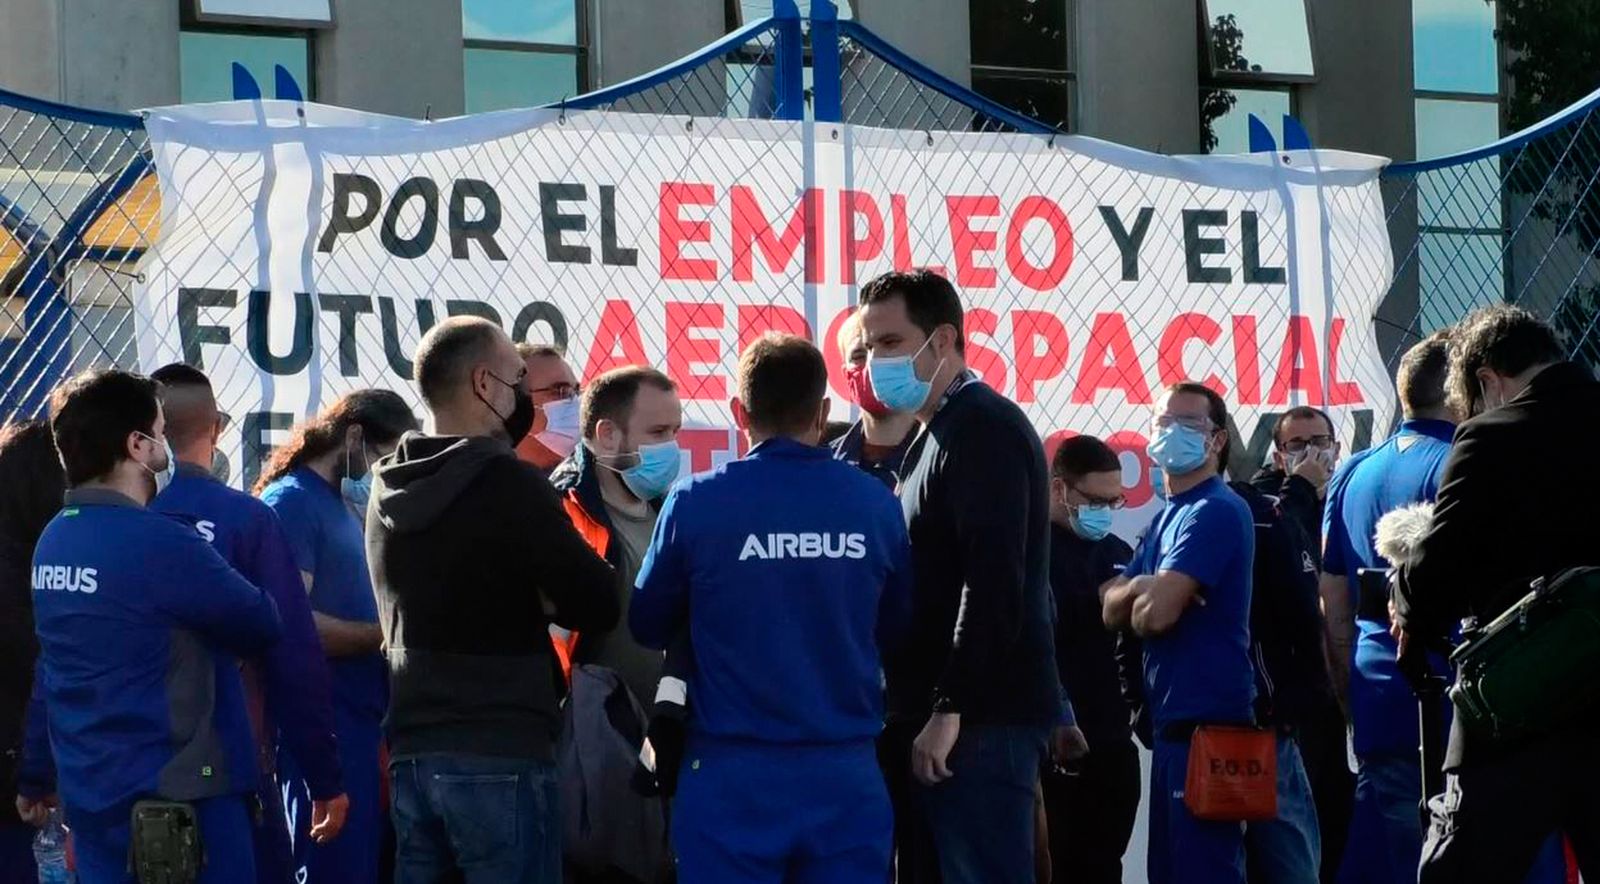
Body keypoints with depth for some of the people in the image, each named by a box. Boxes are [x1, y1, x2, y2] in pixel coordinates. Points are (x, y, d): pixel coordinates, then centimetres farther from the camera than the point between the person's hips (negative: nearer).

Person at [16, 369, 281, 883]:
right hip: (178, 801, -8)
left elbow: (40, 672, 15)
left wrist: (35, 779, 23)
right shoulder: (161, 544, -18)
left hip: (87, 796, 8)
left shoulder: (50, 542, 7)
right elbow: (261, 627, -10)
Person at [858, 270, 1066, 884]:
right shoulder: (937, 435, 20)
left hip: (981, 717, -10)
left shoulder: (983, 429, -11)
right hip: (937, 714, 10)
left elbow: (993, 583, -21)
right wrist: (917, 711, 15)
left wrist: (949, 711, -22)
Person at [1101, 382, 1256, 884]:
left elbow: (1157, 612, -21)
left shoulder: (1215, 512, -11)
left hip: (1207, 722, -10)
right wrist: (1141, 589, -7)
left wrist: (1142, 596, 2)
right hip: (1173, 721, 10)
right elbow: (1113, 609, 14)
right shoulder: (1167, 516, 19)